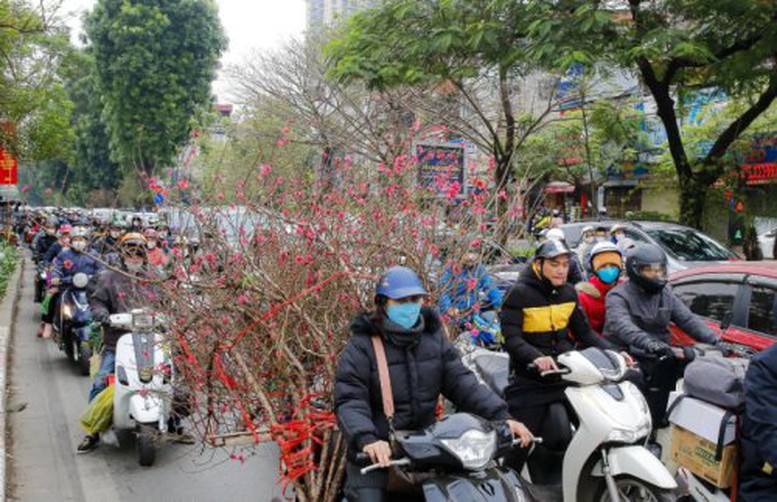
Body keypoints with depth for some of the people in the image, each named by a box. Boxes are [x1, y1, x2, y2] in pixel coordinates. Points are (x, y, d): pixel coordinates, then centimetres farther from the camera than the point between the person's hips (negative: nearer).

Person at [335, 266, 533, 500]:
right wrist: (367, 439, -35)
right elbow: (349, 400, -16)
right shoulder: (362, 345, -8)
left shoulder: (433, 337, 8)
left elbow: (461, 382, 2)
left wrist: (501, 417, -12)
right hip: (376, 455, -4)